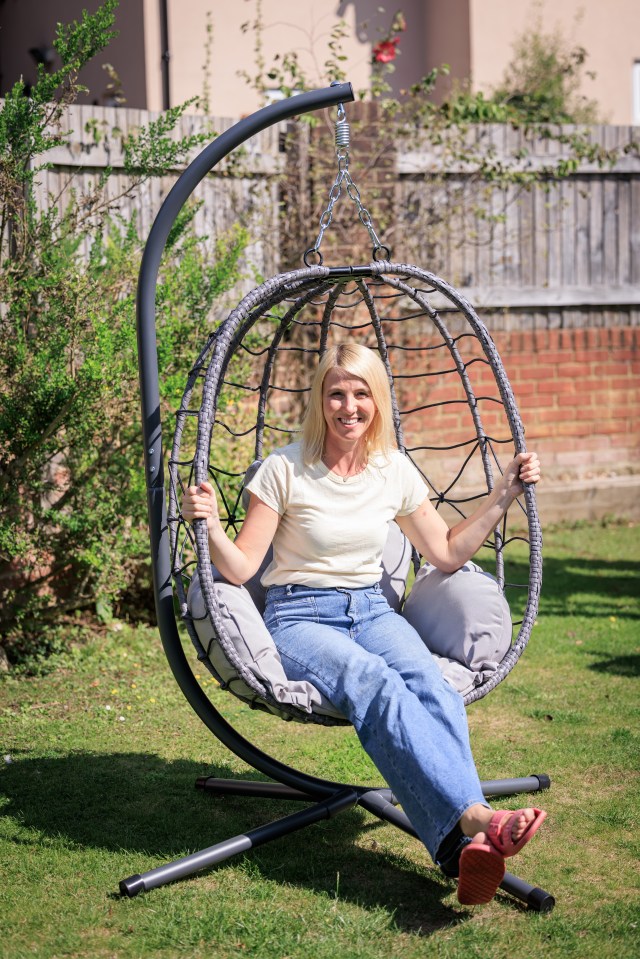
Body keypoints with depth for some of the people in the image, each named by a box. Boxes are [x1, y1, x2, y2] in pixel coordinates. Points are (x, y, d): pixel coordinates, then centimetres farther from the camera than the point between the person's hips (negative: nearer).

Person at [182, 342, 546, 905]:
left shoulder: (395, 470, 7)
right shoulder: (286, 469, -4)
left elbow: (448, 553, 16)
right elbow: (240, 568, -5)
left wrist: (504, 495, 10)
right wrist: (210, 526, -24)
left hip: (372, 610, 3)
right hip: (300, 617, -3)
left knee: (427, 680, -33)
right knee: (377, 684, -37)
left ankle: (465, 845, -51)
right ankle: (476, 818, -53)